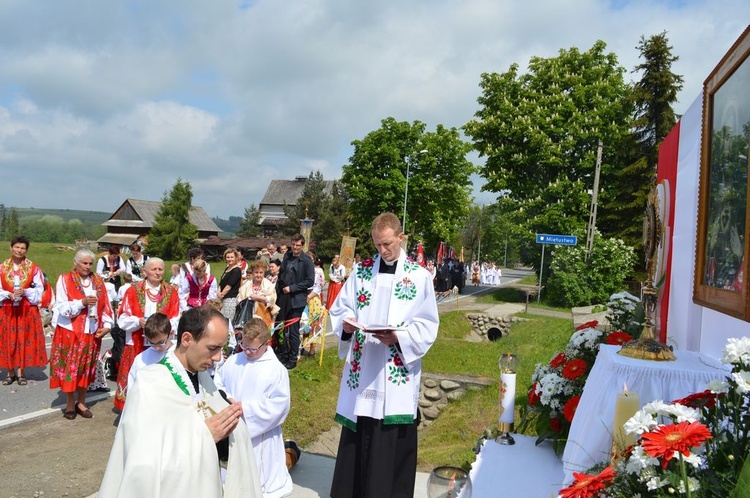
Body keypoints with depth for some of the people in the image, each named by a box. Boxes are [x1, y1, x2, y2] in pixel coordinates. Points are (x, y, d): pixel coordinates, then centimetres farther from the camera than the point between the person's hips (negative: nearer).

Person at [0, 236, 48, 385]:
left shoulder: (33, 268, -1)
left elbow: (39, 290, -2)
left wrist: (25, 292, -18)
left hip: (27, 310, -1)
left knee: (24, 340, 3)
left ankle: (20, 372, 12)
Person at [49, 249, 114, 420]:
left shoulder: (98, 281, 5)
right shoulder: (65, 279, -6)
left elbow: (105, 305, 4)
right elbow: (62, 308, -12)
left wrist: (106, 325, -6)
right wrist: (82, 303, -25)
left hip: (91, 333, 3)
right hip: (70, 332, -3)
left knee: (86, 368, 11)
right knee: (69, 367, 4)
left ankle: (81, 402, 24)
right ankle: (70, 404, 19)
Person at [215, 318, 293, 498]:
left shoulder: (276, 369, -14)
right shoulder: (232, 361, 1)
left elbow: (279, 405, -18)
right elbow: (218, 383, 9)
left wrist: (245, 409, -23)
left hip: (259, 436, -4)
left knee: (258, 478, 9)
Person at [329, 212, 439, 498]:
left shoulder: (420, 276, -1)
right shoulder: (361, 271, 6)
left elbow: (428, 326, -4)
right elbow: (339, 309, 8)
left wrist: (399, 337, -19)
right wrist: (345, 324, -14)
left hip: (397, 372, -2)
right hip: (362, 368, 3)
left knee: (394, 440, 4)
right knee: (356, 438, 10)